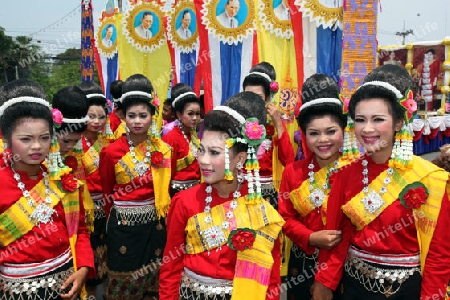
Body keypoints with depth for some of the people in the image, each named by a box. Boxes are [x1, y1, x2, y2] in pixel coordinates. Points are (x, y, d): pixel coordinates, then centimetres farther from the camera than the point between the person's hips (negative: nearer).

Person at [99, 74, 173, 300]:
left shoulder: (162, 150, -2)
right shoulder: (112, 152, -11)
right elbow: (106, 192, 2)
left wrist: (159, 211, 7)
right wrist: (116, 215, 9)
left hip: (154, 220, 3)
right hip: (124, 221, -3)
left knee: (152, 275, 17)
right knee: (124, 276, 13)